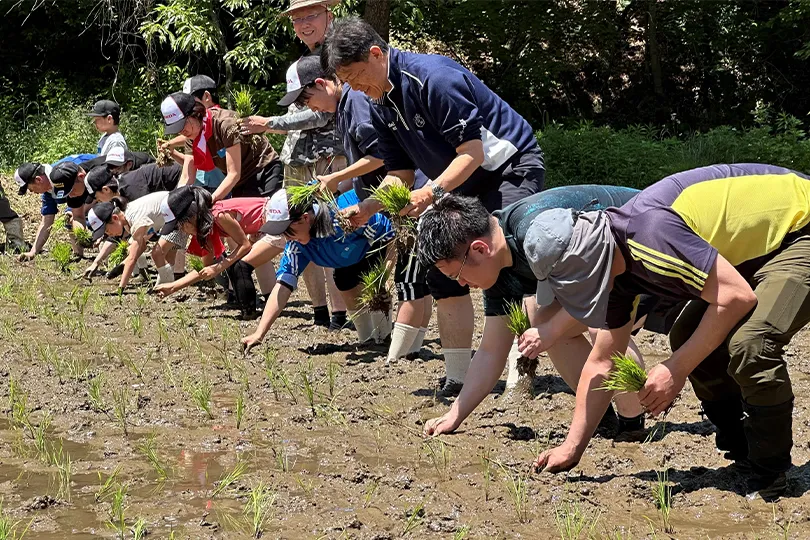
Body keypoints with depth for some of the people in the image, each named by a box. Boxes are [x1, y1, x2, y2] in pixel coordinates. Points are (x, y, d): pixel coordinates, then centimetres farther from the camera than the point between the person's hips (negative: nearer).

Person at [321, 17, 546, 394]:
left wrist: (432, 191, -37)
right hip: (462, 186, 10)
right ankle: (458, 378, 13)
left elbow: (473, 151, -26)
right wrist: (365, 208, -9)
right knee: (443, 271, 6)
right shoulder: (380, 105, 3)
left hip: (510, 168, -9)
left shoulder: (433, 77, -25)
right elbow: (400, 175, 8)